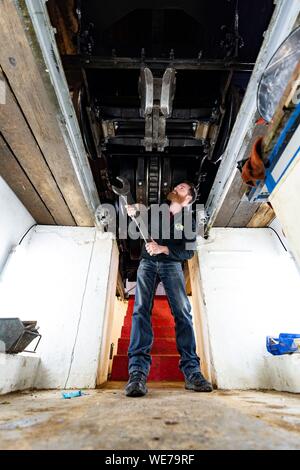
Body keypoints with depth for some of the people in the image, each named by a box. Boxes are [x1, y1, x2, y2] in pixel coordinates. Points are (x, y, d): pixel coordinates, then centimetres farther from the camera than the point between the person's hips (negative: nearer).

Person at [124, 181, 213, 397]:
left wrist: (162, 249, -19)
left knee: (183, 312, -17)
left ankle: (192, 371, -15)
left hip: (172, 265, -1)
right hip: (148, 263, 1)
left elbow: (188, 252, -3)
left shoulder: (189, 221, 7)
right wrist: (135, 214, 4)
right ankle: (138, 371, -24)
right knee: (141, 310, -17)